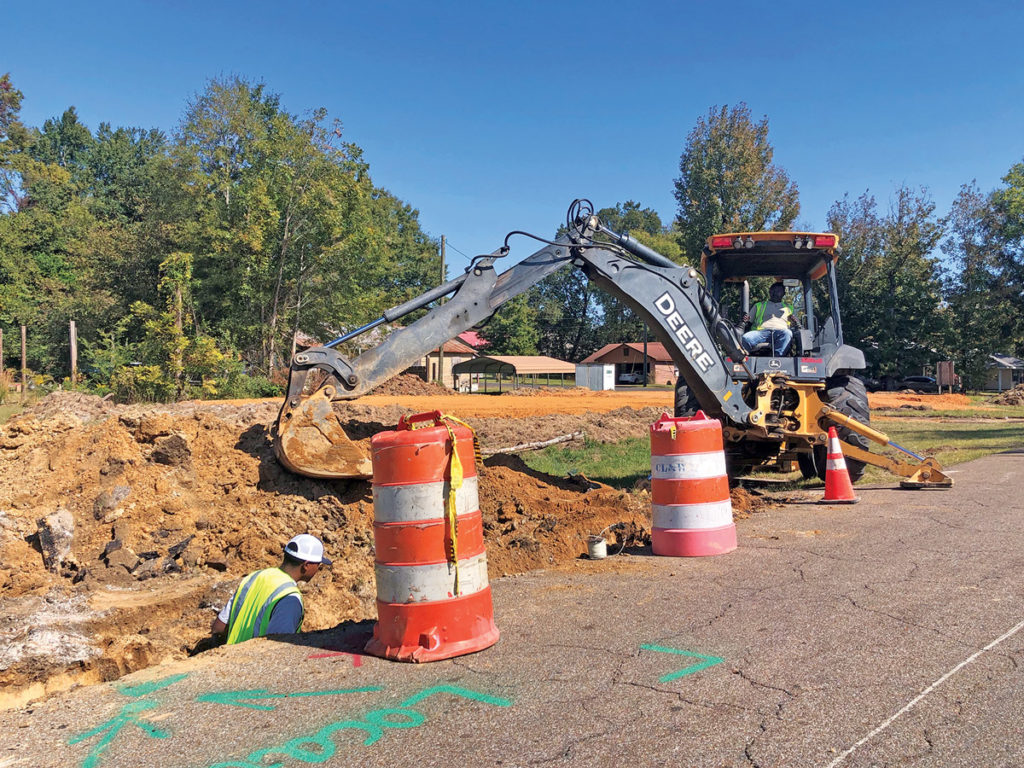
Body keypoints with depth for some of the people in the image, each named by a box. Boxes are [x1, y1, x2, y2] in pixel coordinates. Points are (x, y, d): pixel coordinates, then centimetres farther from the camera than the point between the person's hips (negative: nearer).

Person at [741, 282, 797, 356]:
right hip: (761, 331, 0)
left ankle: (776, 357, -53)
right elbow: (750, 322, 27)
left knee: (787, 333, -39)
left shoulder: (789, 307, 32)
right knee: (745, 338, -34)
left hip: (780, 331, 0)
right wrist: (746, 321, 2)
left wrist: (794, 321, 1)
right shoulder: (759, 305, 32)